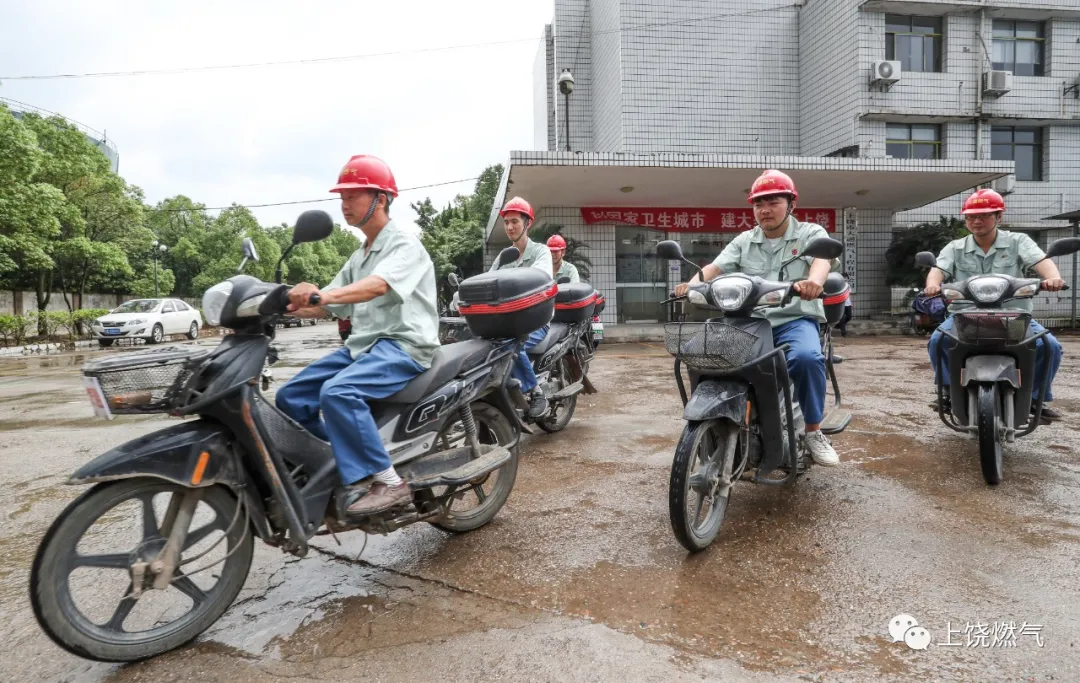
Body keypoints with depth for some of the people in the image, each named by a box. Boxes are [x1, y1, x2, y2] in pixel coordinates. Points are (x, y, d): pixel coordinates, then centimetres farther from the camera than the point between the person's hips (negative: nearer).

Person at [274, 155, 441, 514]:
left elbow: (377, 286, -28)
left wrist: (322, 295, -43)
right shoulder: (358, 257, 22)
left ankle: (389, 482, -23)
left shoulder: (405, 244, -6)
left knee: (337, 393, -32)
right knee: (291, 397, 0)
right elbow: (324, 306, 16)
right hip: (362, 345, 9)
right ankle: (339, 464, 12)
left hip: (404, 345, -9)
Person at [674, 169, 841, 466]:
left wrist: (814, 281, -41)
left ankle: (814, 431, -14)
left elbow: (823, 259, -16)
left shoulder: (811, 233, 6)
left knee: (806, 357, -36)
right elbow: (715, 267, 3)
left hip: (795, 319, -3)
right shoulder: (744, 241, 17)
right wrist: (692, 283, -21)